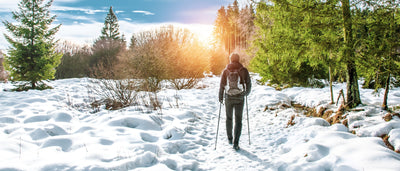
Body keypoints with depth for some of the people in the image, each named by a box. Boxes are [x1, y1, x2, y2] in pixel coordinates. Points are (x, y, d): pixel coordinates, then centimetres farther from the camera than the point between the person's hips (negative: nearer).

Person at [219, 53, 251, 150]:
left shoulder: (225, 71, 0)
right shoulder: (244, 70, -1)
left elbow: (222, 85, -1)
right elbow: (248, 84, 1)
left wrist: (220, 97, 12)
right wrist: (246, 93, 21)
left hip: (228, 97, 1)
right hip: (239, 98, -1)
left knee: (229, 118, 20)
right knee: (238, 120, 3)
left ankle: (230, 139, 32)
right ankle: (236, 143, -3)